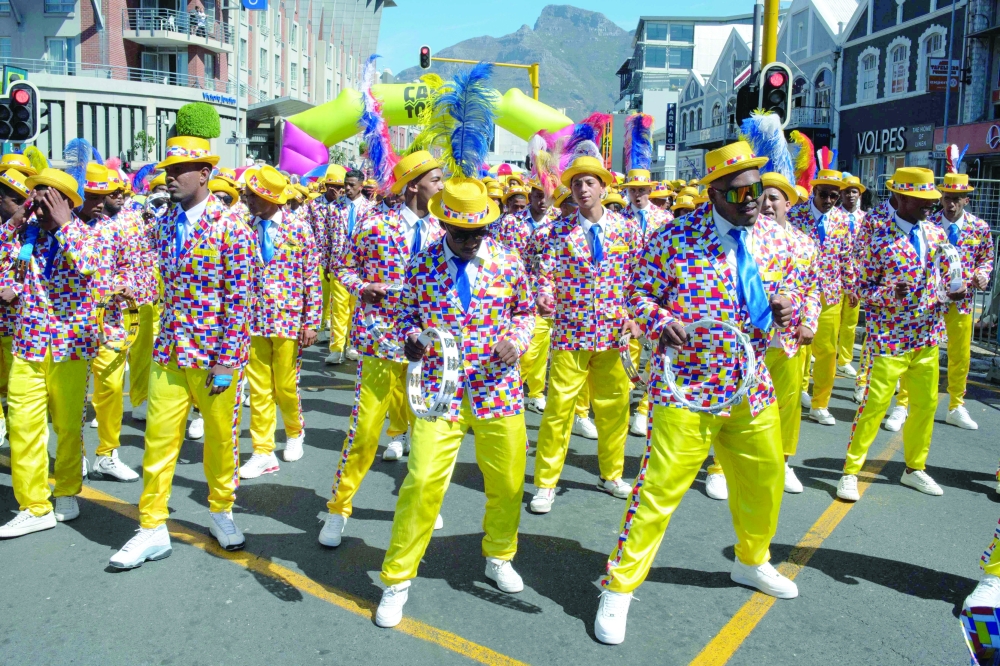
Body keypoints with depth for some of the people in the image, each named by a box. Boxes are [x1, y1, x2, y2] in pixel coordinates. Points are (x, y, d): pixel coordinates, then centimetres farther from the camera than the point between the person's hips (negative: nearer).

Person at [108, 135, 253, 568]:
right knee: (158, 441, 6)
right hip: (169, 352, 4)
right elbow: (165, 285, 16)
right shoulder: (161, 226, 7)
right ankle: (153, 528, 19)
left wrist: (226, 360, -15)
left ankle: (220, 512, 31)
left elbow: (238, 298, -13)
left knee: (221, 439, 10)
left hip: (216, 354, -4)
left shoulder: (231, 227, -10)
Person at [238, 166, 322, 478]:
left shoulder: (299, 229, -4)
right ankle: (263, 453, 15)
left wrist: (311, 323, -6)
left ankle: (295, 432, 35)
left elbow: (312, 278, -3)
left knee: (285, 388, 6)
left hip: (288, 321, -2)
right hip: (253, 321, 3)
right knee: (259, 390, 5)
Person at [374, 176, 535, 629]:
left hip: (498, 389, 2)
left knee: (507, 481, 13)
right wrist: (411, 338, -15)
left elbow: (526, 311, 11)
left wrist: (517, 338, -9)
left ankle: (499, 557, 41)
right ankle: (397, 580, 12)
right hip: (439, 391, -2)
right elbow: (409, 316, 7)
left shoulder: (507, 262, -1)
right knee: (422, 482, -7)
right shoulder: (422, 265, -3)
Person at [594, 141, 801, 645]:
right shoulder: (674, 240, -11)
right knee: (660, 488, -6)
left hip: (753, 387, 6)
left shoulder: (776, 238, 5)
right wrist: (659, 321, -25)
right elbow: (639, 294, -4)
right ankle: (618, 588, 11)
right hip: (687, 387, -6)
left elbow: (787, 288, 17)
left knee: (765, 480, 20)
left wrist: (785, 307, -6)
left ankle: (751, 562, 49)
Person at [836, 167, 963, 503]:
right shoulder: (880, 238, -13)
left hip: (926, 336, 7)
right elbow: (863, 288, -10)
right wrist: (890, 294, -29)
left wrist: (953, 293, -4)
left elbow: (941, 276, 17)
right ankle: (851, 472, 5)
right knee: (875, 403, -7)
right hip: (889, 337, -6)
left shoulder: (936, 234, 6)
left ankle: (914, 469, 31)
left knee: (926, 404, 13)